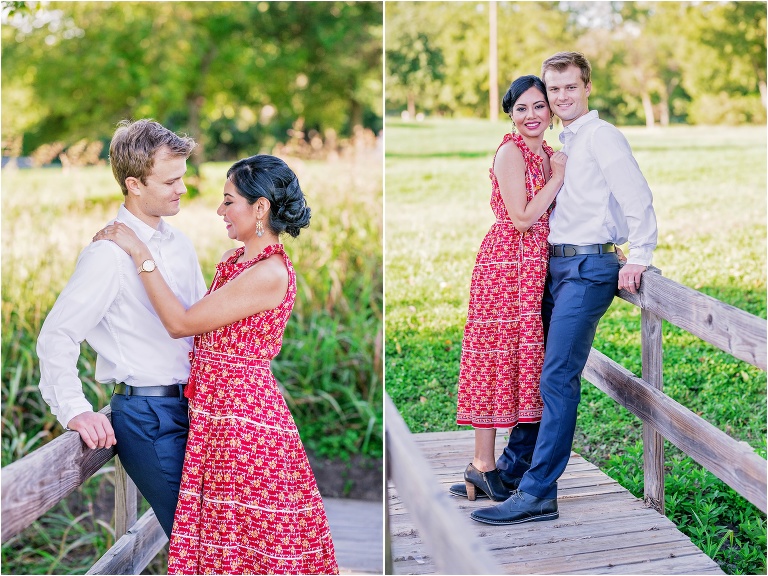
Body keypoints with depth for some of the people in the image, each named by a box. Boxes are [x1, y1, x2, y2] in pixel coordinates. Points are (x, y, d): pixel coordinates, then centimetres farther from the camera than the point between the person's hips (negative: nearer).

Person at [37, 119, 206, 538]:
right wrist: (73, 411, -21)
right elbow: (56, 336, -13)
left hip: (192, 407, 7)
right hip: (146, 414, -7)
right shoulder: (110, 253, -12)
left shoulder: (180, 244, 12)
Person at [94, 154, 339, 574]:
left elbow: (181, 323, -15)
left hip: (245, 416, -9)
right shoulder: (232, 259, 10)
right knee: (221, 531, 14)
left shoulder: (271, 273, -19)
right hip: (215, 413, 9)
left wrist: (140, 253, -10)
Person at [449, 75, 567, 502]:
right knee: (498, 359, -5)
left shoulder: (545, 153, 16)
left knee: (519, 359, 8)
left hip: (531, 268, 8)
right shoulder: (511, 152, -10)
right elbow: (522, 218, -17)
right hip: (507, 263, -8)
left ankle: (484, 464, 15)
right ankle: (482, 468, 2)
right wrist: (558, 177, -10)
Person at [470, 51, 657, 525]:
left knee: (558, 379, -12)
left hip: (588, 267, -9)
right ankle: (513, 467, 25)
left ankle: (538, 495, -10)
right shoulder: (564, 143, 19)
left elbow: (637, 195, -13)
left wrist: (639, 258, -17)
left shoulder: (601, 135, -7)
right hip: (558, 266, 9)